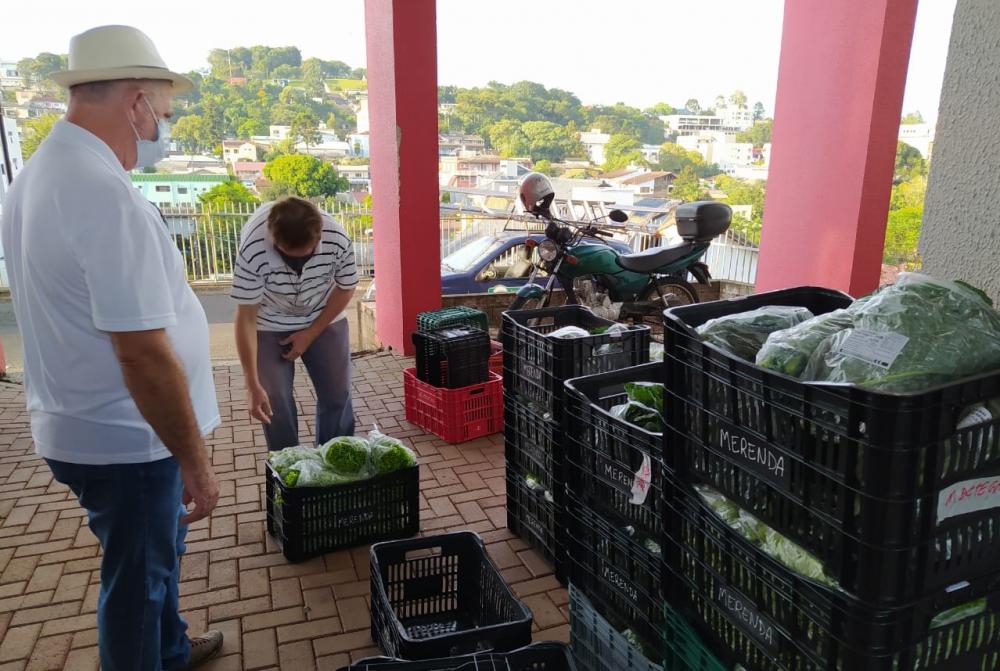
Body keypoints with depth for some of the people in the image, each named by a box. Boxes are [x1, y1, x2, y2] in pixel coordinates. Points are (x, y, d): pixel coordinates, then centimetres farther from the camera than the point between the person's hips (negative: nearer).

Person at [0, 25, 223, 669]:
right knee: (139, 578, 11)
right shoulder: (106, 194, -26)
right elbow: (144, 354, -29)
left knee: (159, 551, 27)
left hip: (77, 422, 10)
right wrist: (195, 461, -19)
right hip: (124, 440, -10)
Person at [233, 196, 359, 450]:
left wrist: (310, 334, -12)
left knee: (337, 394, 4)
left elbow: (346, 288, -10)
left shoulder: (337, 240, -29)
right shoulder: (252, 250, -34)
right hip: (269, 325, -1)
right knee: (276, 401, -3)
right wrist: (253, 385, -27)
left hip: (324, 319, 2)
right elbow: (246, 318, -26)